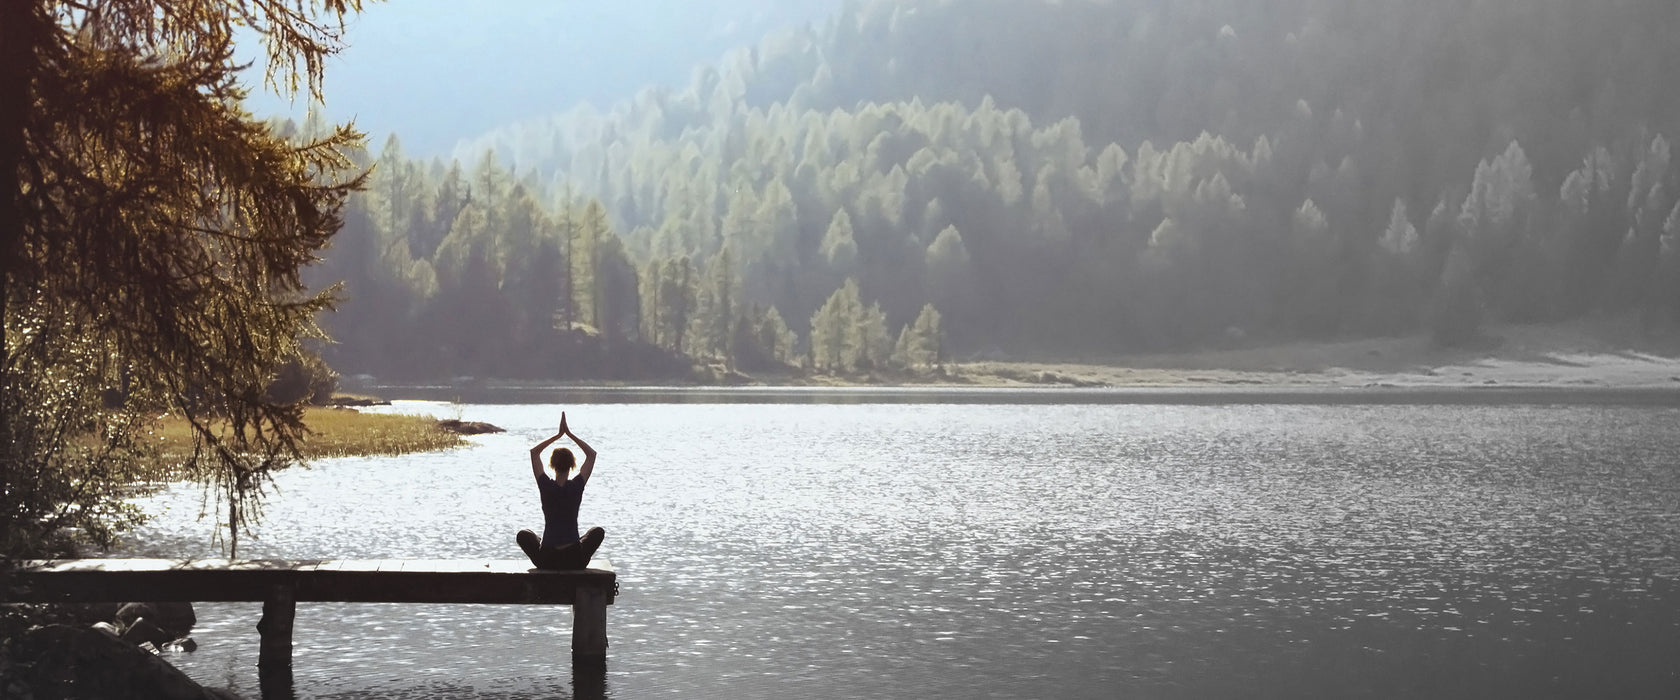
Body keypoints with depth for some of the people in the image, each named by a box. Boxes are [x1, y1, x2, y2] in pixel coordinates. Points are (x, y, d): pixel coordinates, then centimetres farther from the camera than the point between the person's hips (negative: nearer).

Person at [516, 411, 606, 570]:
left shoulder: (546, 486, -7)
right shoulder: (577, 486, -7)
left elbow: (534, 452, 8)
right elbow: (591, 454, 7)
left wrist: (558, 435, 8)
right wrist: (569, 434, 6)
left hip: (546, 561, 0)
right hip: (576, 561, 0)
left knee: (523, 535, 31)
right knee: (598, 532, 30)